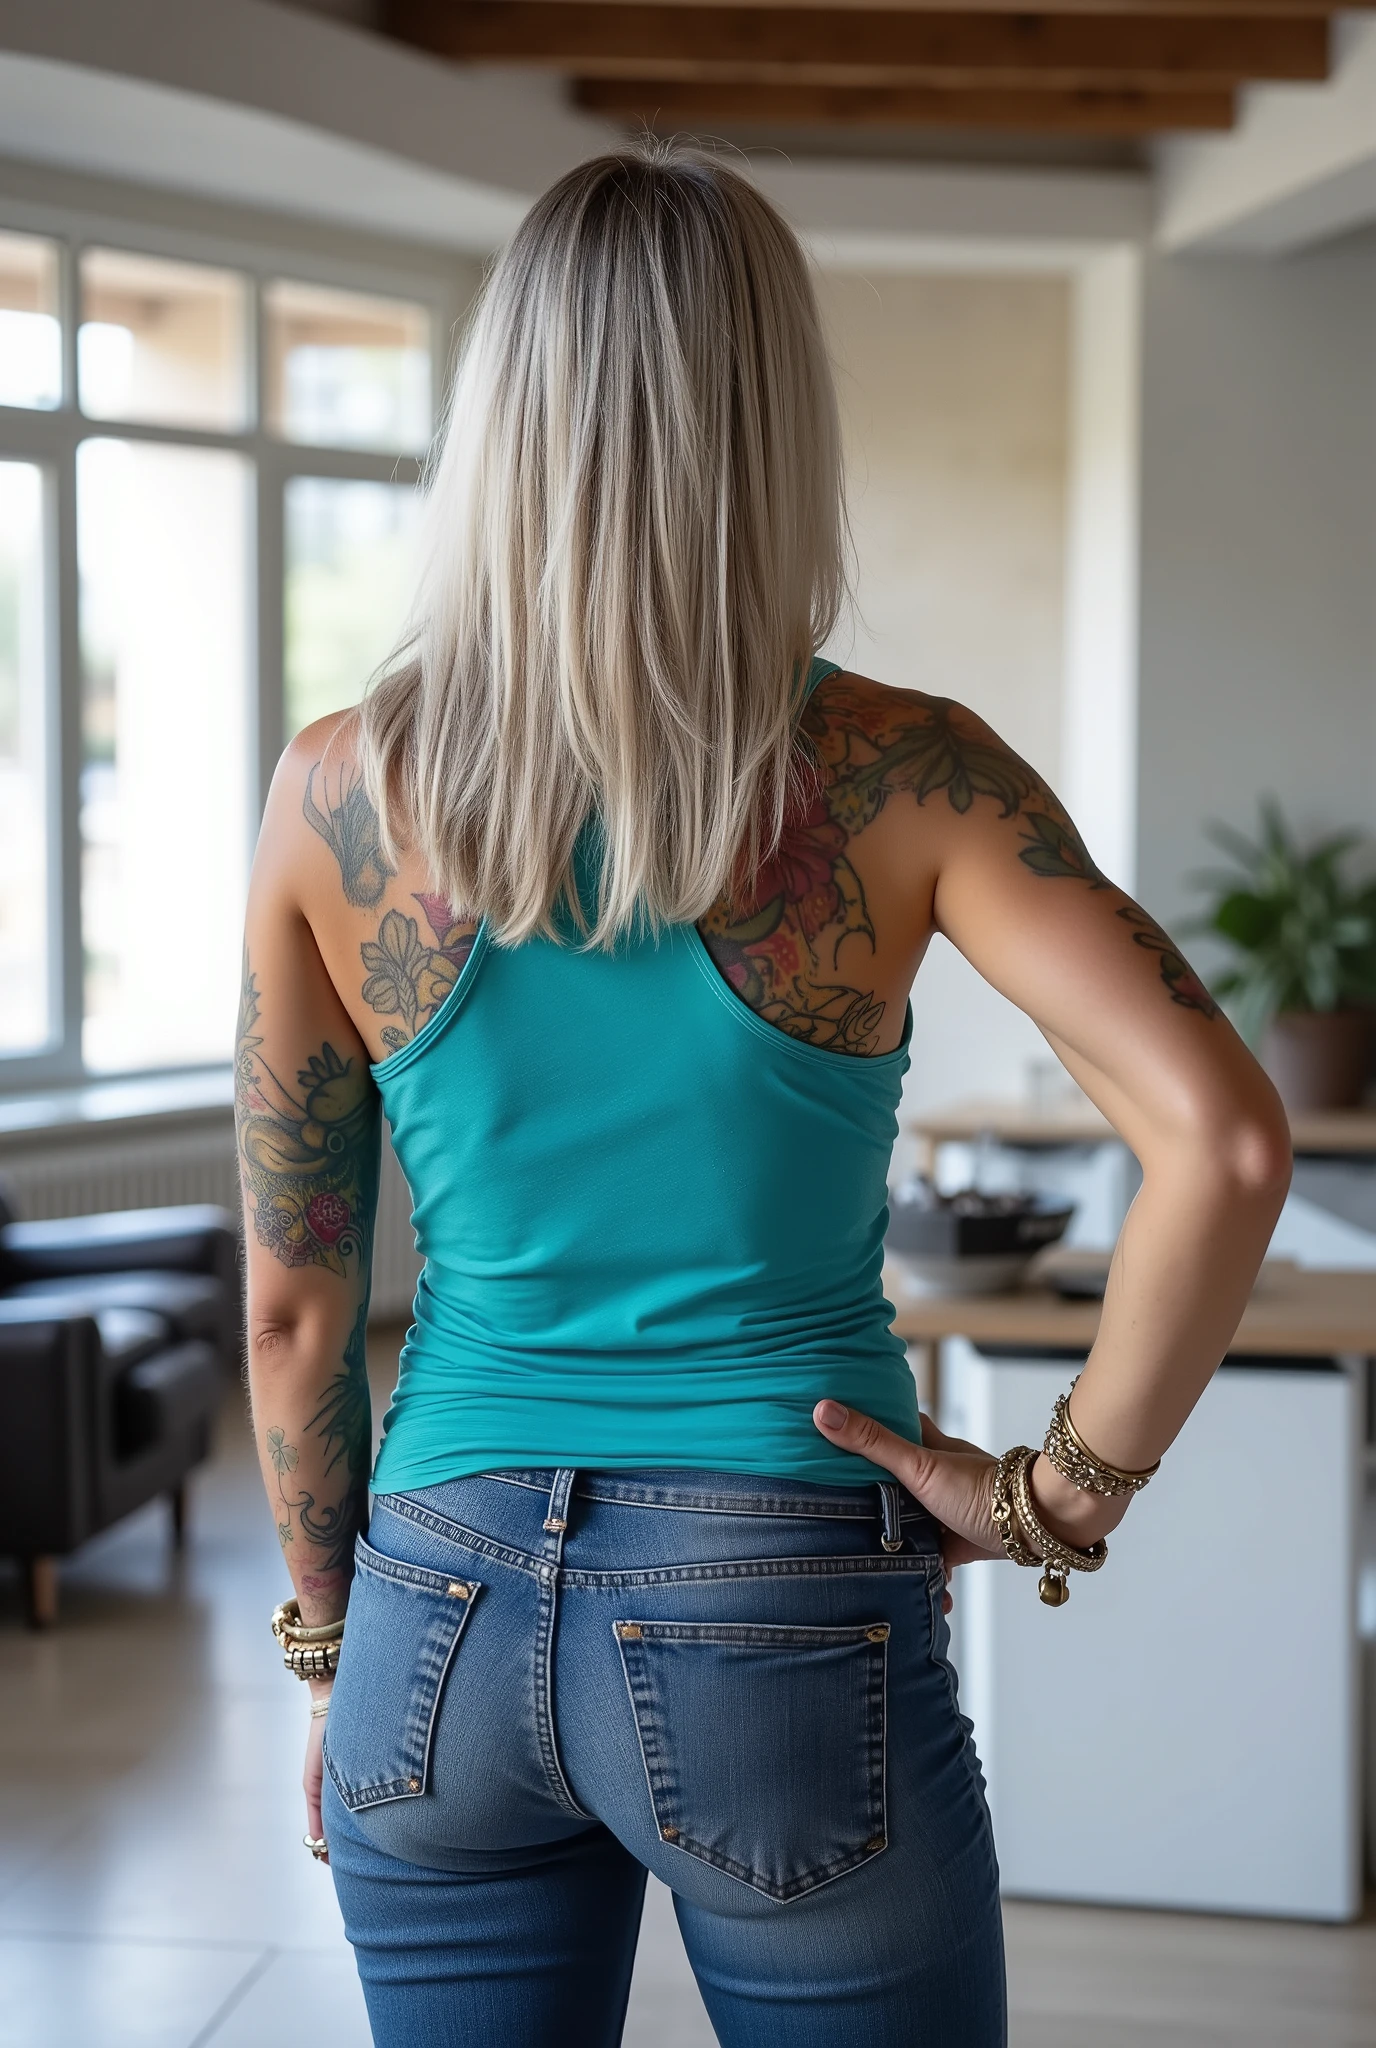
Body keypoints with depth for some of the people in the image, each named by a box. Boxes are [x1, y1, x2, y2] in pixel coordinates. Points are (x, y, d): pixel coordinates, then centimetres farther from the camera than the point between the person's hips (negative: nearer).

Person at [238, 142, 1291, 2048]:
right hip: (786, 1639, -2)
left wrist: (335, 1653, 13)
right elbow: (1225, 1140, -23)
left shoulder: (338, 797, -4)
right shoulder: (898, 778, -11)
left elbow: (296, 1303, 1)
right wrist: (1071, 1484, -10)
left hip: (450, 1623, 3)